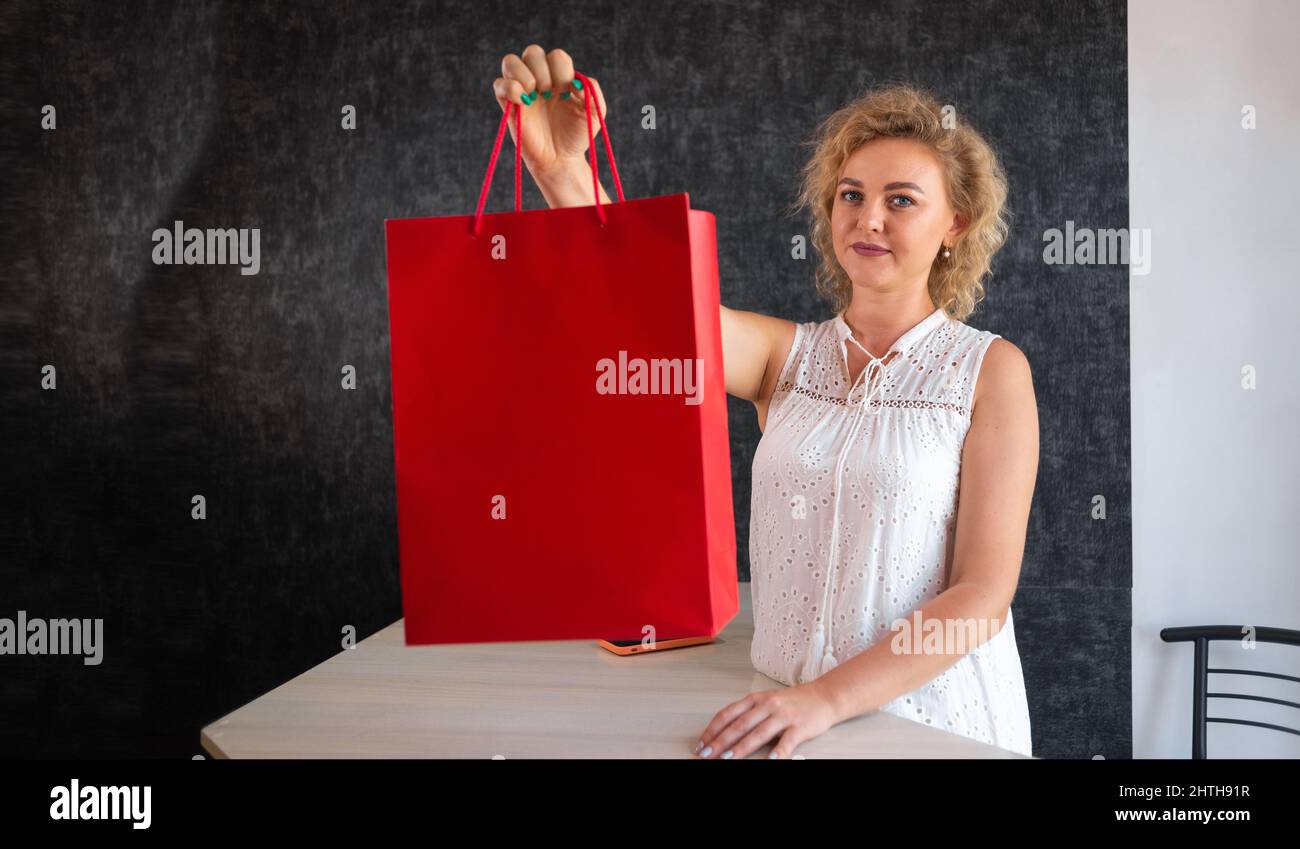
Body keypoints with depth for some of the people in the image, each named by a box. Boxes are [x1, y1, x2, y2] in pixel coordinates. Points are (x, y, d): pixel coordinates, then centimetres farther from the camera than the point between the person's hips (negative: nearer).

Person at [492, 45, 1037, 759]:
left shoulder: (989, 370, -4)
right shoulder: (787, 354, 4)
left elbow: (985, 591, -10)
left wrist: (828, 698, -20)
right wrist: (557, 167, -29)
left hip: (939, 721, -2)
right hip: (789, 720, 3)